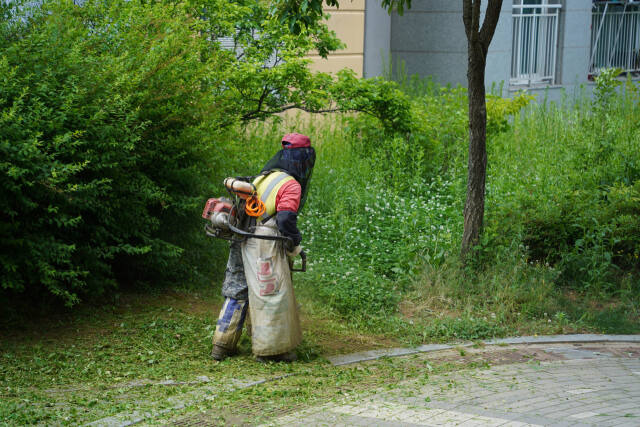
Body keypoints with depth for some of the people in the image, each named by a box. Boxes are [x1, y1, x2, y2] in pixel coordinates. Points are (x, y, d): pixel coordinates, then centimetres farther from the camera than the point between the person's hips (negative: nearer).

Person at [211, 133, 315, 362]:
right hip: (265, 247, -8)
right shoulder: (290, 185, -9)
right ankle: (270, 349, 7)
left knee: (237, 291, 15)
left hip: (243, 243, 8)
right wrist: (295, 243, -2)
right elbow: (285, 218, -19)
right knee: (272, 294, 1)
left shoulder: (263, 177, 17)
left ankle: (222, 345, 19)